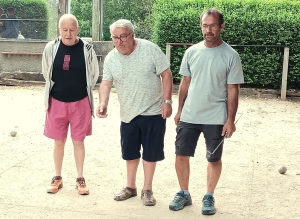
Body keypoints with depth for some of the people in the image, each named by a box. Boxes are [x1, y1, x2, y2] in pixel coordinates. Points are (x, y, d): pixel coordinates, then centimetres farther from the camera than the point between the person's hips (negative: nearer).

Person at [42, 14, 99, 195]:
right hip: (57, 102, 1)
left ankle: (80, 179, 22)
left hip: (80, 102, -1)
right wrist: (60, 89, 11)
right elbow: (47, 74, 9)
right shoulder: (51, 48, -6)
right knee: (59, 141, 10)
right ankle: (58, 178, 25)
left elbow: (94, 75, 4)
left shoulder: (87, 49, -9)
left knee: (79, 141, 9)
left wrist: (82, 91, 9)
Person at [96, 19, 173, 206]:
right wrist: (103, 103, -23)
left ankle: (147, 190, 21)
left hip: (153, 111, -3)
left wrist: (167, 101, -14)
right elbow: (106, 83, -4)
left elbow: (166, 75, -10)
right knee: (130, 152, 15)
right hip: (128, 114, 4)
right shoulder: (110, 59, -2)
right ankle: (130, 187, 32)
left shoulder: (150, 49, -13)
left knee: (151, 152, 6)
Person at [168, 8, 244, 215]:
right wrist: (180, 110, 10)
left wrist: (230, 120, -9)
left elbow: (233, 91, -6)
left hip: (216, 119, -3)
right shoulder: (191, 52, 1)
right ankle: (184, 194, 27)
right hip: (189, 116, 3)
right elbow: (185, 83, 10)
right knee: (181, 156, 8)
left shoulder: (231, 56, -8)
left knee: (214, 159, 10)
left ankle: (209, 197, 29)